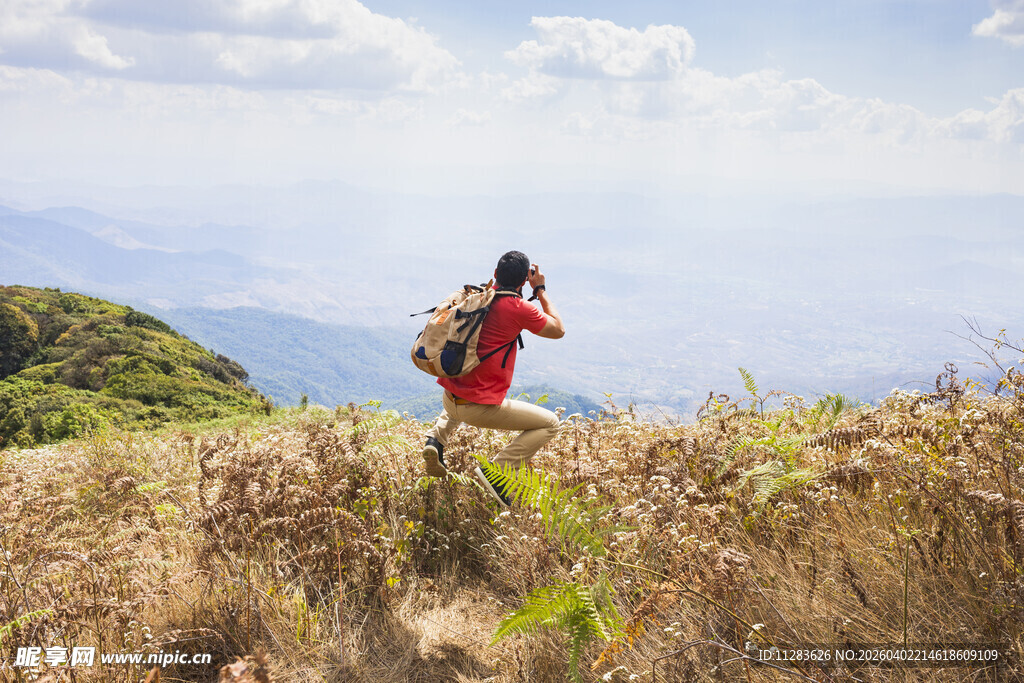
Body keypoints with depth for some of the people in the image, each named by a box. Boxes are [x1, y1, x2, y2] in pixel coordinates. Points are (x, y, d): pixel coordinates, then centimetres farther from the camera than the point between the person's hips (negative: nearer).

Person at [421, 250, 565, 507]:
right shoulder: (519, 309, -12)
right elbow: (558, 330, 4)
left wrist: (501, 276, 25)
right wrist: (540, 290, 10)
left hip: (451, 397, 7)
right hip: (480, 407, -7)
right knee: (549, 423, 7)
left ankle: (436, 439, 14)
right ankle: (497, 470, -8)